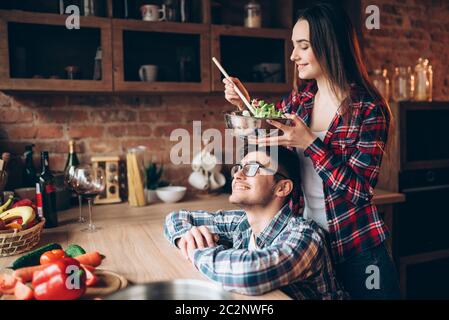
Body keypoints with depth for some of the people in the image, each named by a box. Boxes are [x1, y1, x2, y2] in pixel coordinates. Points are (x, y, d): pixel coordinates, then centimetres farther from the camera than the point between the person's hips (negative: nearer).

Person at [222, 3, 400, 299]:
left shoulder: (370, 110, -17)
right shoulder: (300, 97, -2)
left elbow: (359, 191, -19)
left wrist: (309, 143, -27)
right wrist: (245, 103, -3)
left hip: (355, 249, -4)